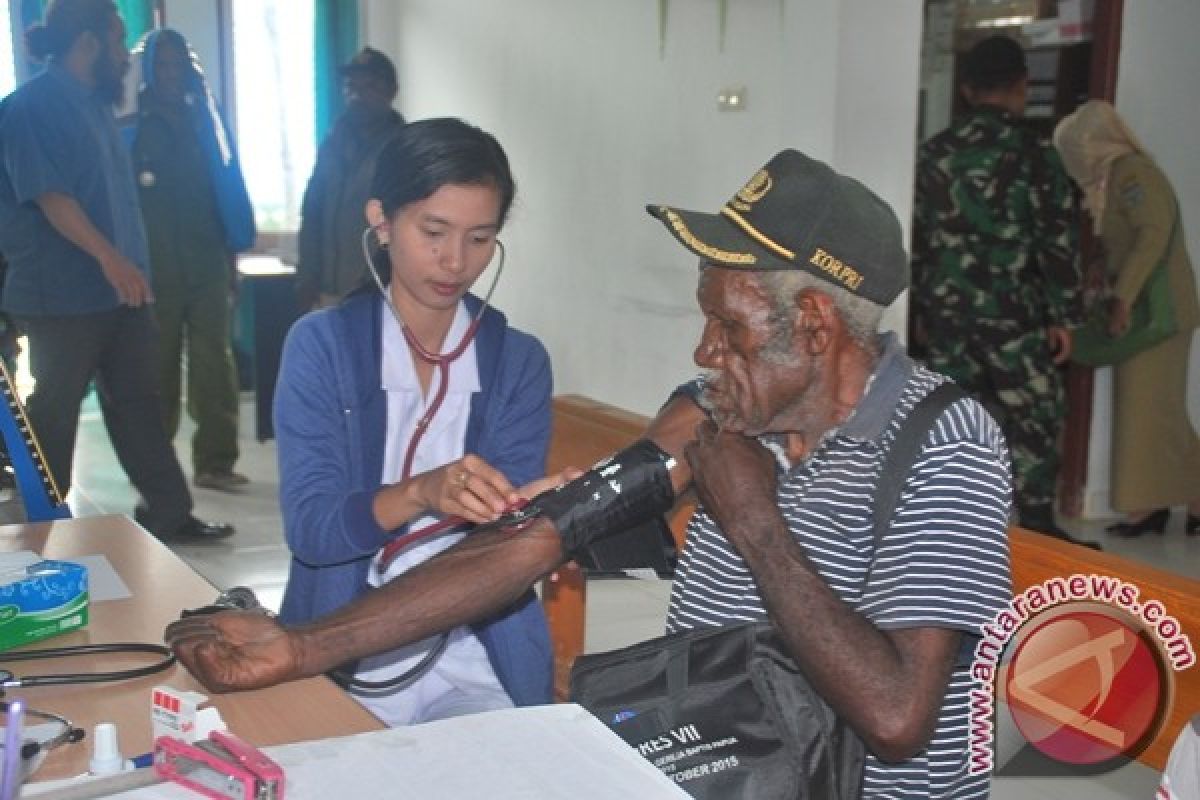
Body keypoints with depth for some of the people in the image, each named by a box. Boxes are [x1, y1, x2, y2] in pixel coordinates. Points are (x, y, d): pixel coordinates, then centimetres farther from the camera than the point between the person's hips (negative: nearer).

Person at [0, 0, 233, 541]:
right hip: (63, 293, -8)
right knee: (55, 410, 4)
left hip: (118, 289, 8)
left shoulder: (94, 103, 14)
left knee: (137, 401, 11)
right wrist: (109, 257, -30)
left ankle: (168, 511, 18)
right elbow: (48, 194, -21)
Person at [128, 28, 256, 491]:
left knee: (213, 361, -3)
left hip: (206, 262, 2)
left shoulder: (205, 122, 13)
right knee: (157, 364, 1)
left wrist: (231, 252, 7)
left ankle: (214, 461, -1)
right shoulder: (130, 129, 4)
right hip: (154, 267, -2)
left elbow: (227, 188, 13)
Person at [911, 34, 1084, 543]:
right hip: (1012, 310, -4)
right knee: (1035, 417, 5)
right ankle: (1038, 529, 5)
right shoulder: (1036, 152, -5)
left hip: (945, 309, 4)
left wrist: (917, 308, 17)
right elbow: (1058, 241, -7)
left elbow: (913, 237, 9)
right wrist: (1063, 315, -2)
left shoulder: (934, 152, 6)